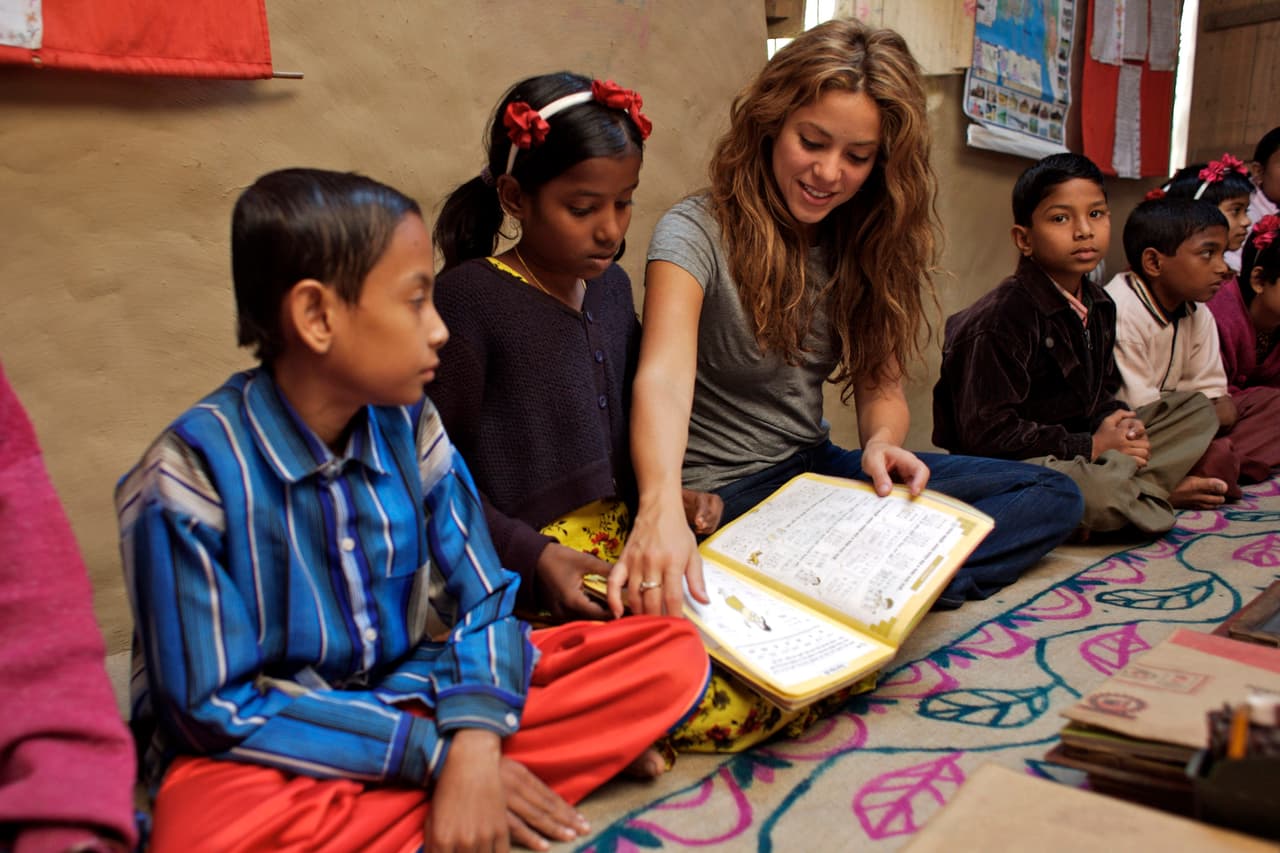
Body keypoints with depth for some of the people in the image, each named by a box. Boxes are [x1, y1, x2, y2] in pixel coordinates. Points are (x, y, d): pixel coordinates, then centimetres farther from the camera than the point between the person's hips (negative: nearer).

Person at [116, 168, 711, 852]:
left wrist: (474, 742, -21)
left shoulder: (408, 427, -5)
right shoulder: (191, 476, -18)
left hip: (415, 695, 4)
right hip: (270, 747, -3)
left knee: (672, 657, -9)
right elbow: (216, 707, -16)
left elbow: (481, 600, -2)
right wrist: (437, 752, -19)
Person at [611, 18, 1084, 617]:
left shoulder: (863, 245, 4)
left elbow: (880, 382, 4)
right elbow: (664, 377, -33)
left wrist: (881, 441, -21)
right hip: (717, 493, -7)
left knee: (1052, 496, -4)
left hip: (816, 470, 7)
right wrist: (661, 508, -52)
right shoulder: (697, 232, -16)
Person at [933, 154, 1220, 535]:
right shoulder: (1000, 319, -20)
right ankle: (1154, 487, -3)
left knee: (1198, 410, 11)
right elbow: (985, 433, -24)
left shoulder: (1098, 305, 9)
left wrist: (1114, 419, -5)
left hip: (1085, 454, 9)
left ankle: (1129, 486, -11)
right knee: (1095, 493, -37)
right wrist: (1090, 447, -17)